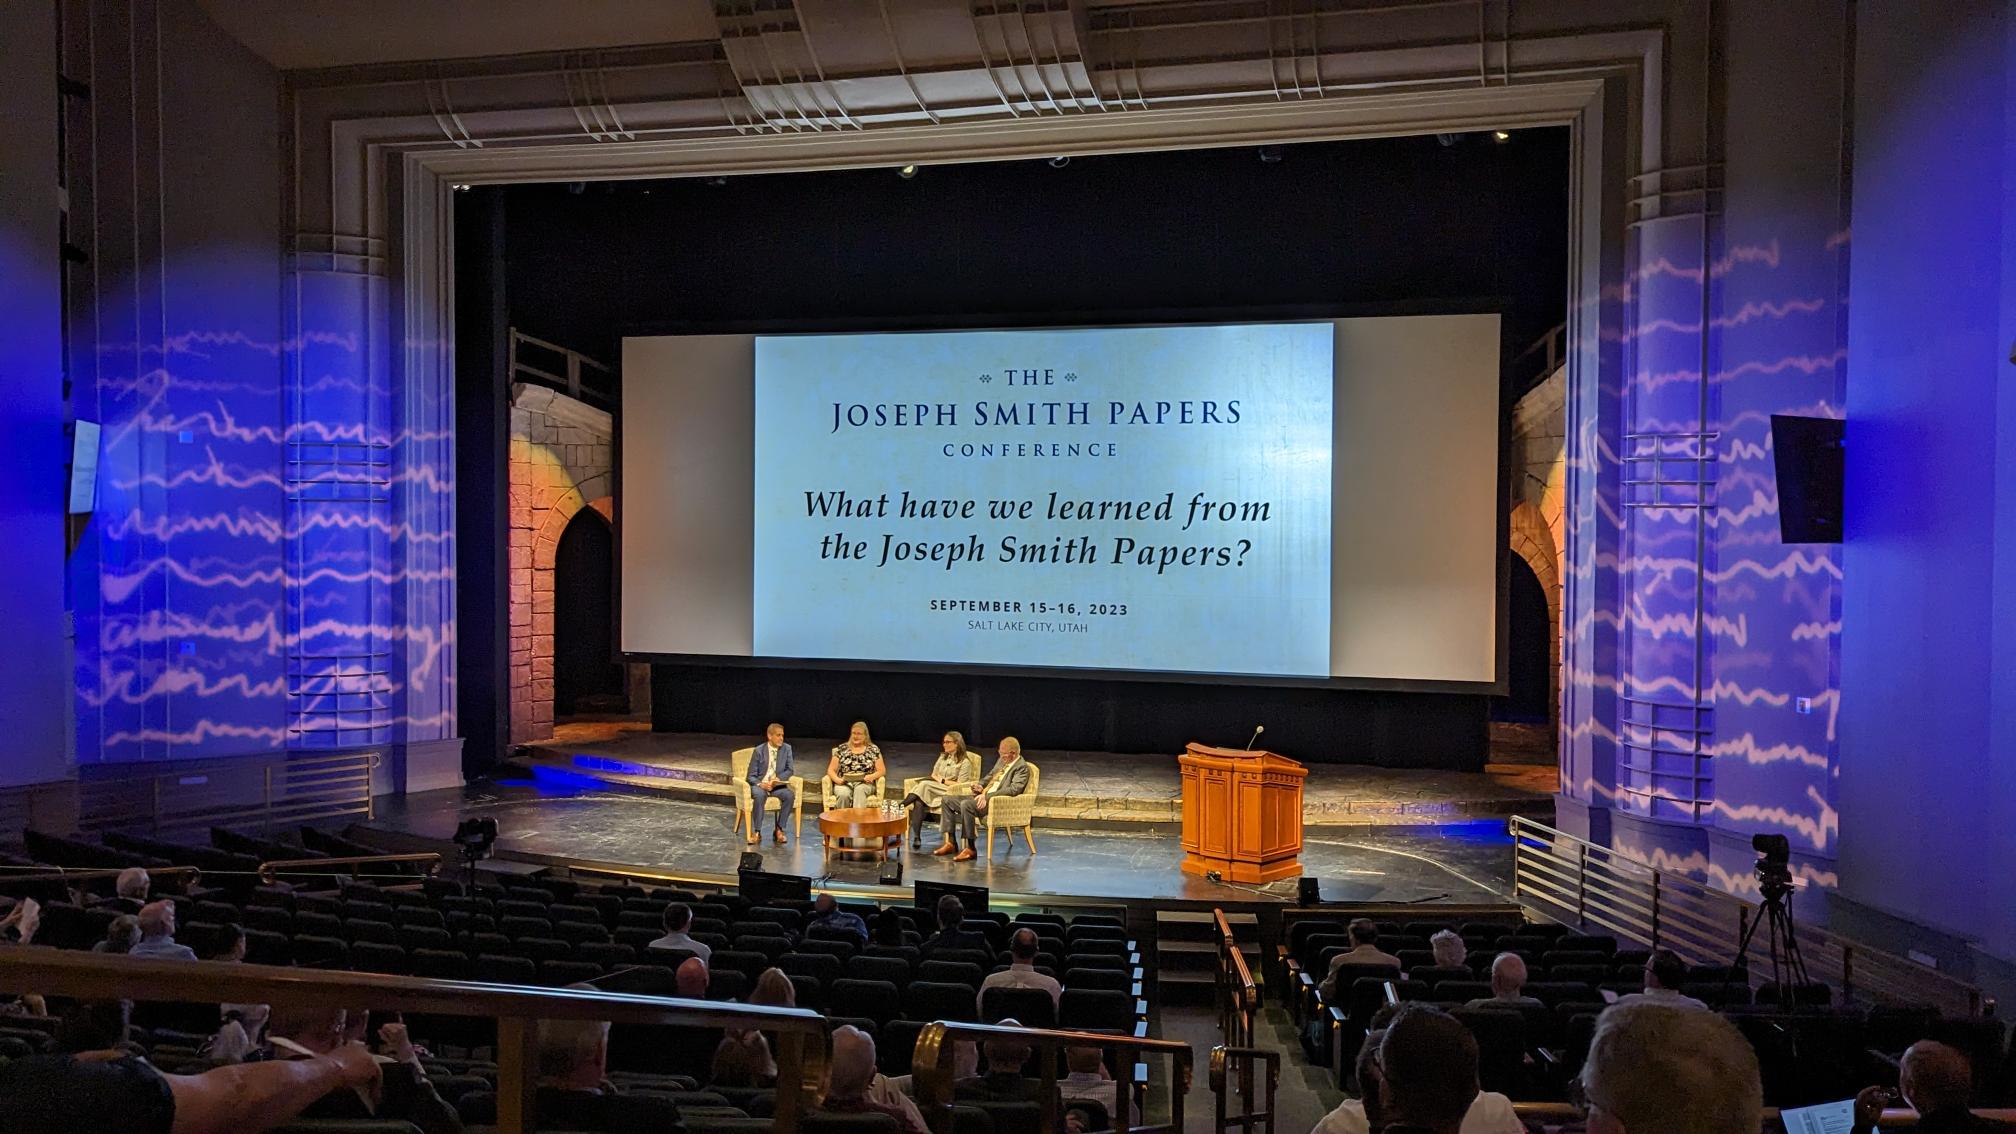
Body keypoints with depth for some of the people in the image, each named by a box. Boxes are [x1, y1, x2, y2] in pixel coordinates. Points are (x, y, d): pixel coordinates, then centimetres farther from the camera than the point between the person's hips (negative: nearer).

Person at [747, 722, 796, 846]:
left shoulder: (786, 749, 2)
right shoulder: (759, 750, -4)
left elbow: (790, 770, 3)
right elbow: (751, 776, -3)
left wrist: (777, 779, -16)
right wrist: (761, 784, -24)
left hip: (777, 786, 2)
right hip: (760, 785, -2)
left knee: (790, 794, -28)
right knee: (759, 795, -36)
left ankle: (779, 830, -16)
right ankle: (756, 832, -25)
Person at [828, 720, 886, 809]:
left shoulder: (873, 750, 9)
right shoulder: (841, 749, 10)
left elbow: (882, 771, 7)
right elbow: (831, 770, 10)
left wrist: (872, 776, -14)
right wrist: (837, 779, -12)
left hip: (864, 783, -1)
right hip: (844, 784, 1)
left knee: (860, 790, -37)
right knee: (843, 795, -35)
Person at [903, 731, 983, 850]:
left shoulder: (965, 762, 1)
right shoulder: (943, 757, 23)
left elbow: (959, 784, -6)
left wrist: (943, 780, -4)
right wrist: (938, 779, -3)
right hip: (935, 790, 5)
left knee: (925, 784, -32)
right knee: (918, 803, -31)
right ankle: (916, 837, -36)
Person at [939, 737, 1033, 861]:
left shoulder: (1022, 767, -10)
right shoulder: (1002, 760, 17)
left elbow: (1014, 789, -22)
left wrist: (987, 796, -27)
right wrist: (981, 786, 7)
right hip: (982, 795, 10)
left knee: (966, 804, -33)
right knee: (948, 799, 1)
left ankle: (970, 849, -26)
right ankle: (950, 843, 1)